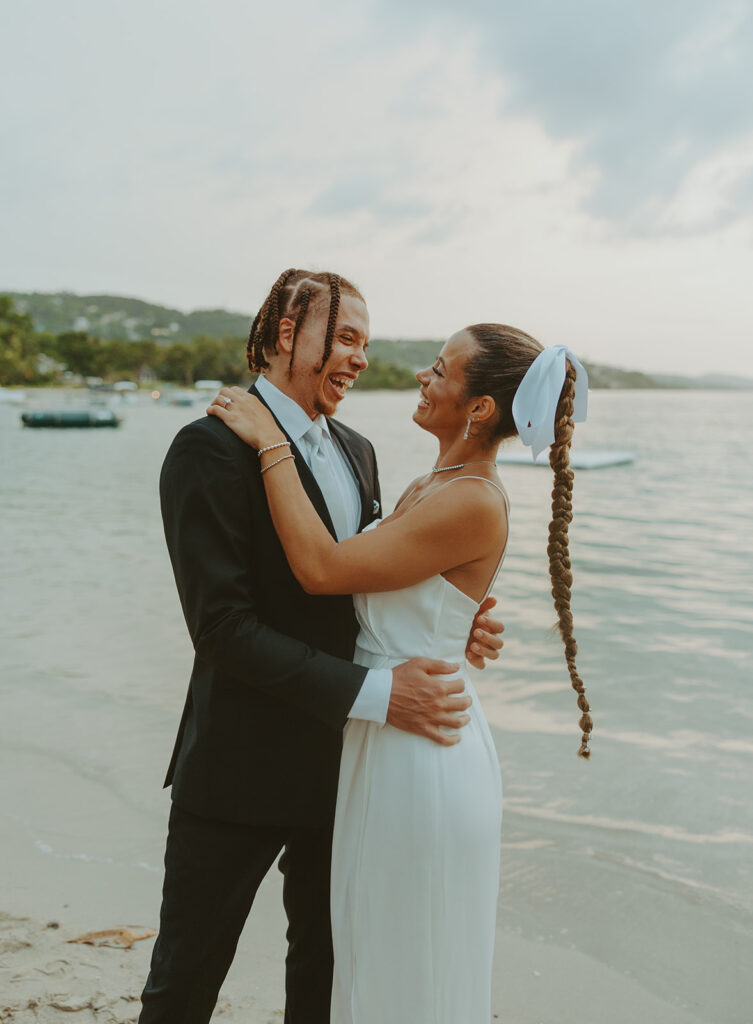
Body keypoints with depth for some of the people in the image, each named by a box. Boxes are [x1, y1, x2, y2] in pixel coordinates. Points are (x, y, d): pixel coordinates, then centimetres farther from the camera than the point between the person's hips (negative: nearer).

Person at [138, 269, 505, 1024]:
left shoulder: (356, 451, 9)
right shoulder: (212, 447, -16)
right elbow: (222, 625, -23)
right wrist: (373, 692, -27)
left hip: (339, 761, 7)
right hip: (241, 770, -7)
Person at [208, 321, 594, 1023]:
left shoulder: (475, 504, -23)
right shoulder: (430, 488, 7)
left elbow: (322, 568, -26)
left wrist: (270, 443, -19)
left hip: (421, 758, -9)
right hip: (388, 745, 9)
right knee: (377, 961, 25)